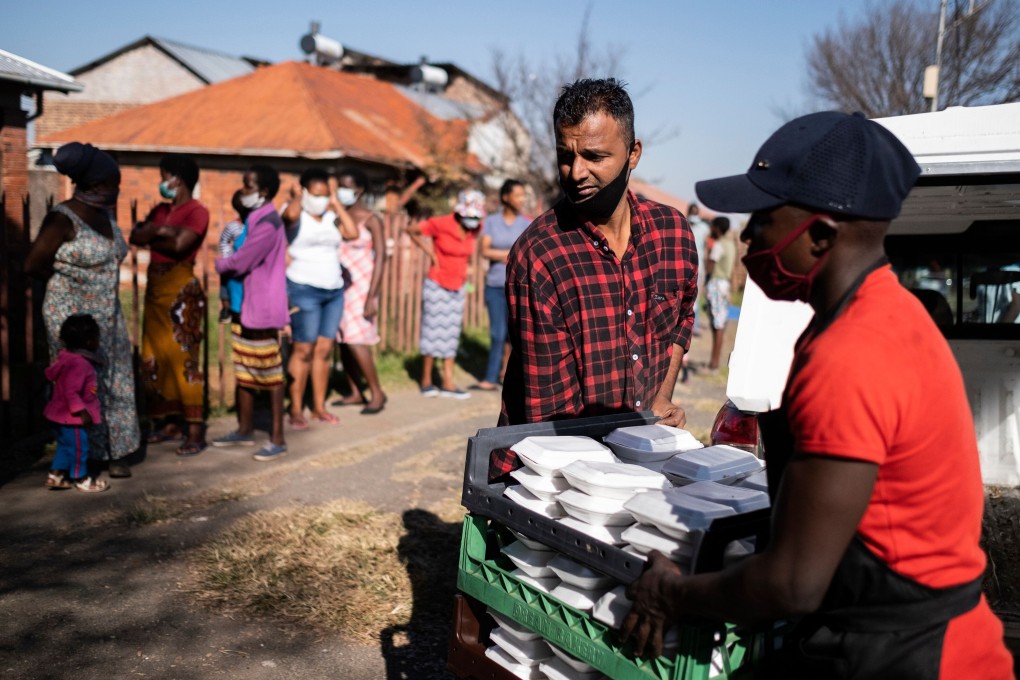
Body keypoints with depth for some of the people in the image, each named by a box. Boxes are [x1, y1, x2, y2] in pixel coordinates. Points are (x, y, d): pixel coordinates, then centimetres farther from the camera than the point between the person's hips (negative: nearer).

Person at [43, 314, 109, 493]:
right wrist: (81, 411, -24)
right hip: (72, 416, -10)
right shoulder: (78, 364, -26)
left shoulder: (69, 357, 7)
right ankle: (81, 478, 14)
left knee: (66, 445, 21)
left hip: (62, 415, 10)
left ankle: (56, 474, 28)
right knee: (79, 447, 3)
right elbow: (71, 392, -29)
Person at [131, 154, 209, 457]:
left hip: (181, 291, -8)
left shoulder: (197, 211, -7)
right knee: (154, 358, 9)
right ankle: (169, 422, 20)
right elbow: (135, 236, 4)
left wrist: (151, 238, -4)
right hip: (155, 290, 8)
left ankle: (196, 430, -7)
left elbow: (180, 244, -20)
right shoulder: (160, 210, 16)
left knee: (183, 358, -10)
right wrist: (159, 230, -13)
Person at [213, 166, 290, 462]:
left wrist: (220, 264, 1)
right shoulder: (255, 219, 13)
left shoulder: (267, 224, -18)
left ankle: (277, 439, 5)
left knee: (270, 373, -2)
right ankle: (245, 430, 27)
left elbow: (239, 263, -19)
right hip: (244, 305, 10)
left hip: (263, 308, -10)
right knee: (244, 370, 16)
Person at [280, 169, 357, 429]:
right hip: (304, 290, -5)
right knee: (303, 350, -5)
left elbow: (352, 232, -3)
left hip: (334, 290, 5)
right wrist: (295, 196, -7)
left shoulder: (330, 217, 12)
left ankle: (319, 407, 14)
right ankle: (296, 410, 2)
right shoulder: (296, 215, -3)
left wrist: (336, 204, 3)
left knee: (324, 349, 7)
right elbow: (291, 214, -27)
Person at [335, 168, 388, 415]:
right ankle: (356, 393, 19)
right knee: (343, 342, 6)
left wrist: (371, 297, -16)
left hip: (360, 286, -6)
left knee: (356, 342, -11)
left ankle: (377, 393, 3)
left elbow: (380, 258, -9)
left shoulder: (371, 220, -6)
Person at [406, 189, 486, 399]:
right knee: (434, 332, -1)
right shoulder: (441, 224, -18)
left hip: (458, 287, 5)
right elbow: (411, 230, -8)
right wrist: (431, 253, -9)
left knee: (452, 335, 7)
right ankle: (426, 381, 11)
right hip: (437, 285, -5)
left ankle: (448, 383, 11)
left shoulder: (475, 229, -3)